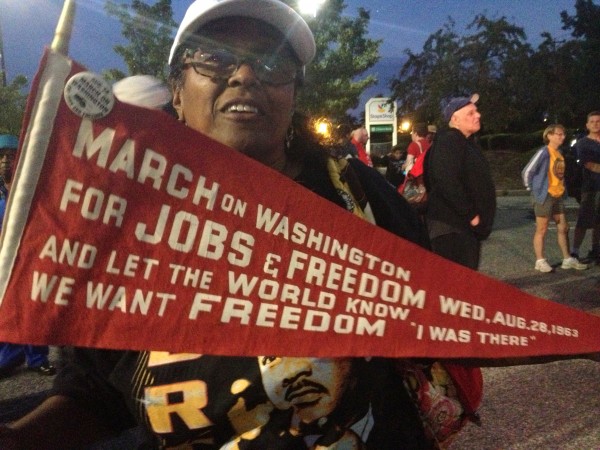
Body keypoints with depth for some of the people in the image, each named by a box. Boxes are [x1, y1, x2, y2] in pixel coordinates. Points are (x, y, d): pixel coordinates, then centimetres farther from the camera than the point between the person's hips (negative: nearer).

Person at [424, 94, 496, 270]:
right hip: (451, 228, -10)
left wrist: (480, 218, 16)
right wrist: (470, 215, -20)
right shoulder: (448, 142, -13)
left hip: (468, 227, 10)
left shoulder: (467, 143, 19)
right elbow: (447, 183, -26)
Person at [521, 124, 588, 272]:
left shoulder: (560, 153, 10)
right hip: (545, 196, -8)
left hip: (558, 196, 8)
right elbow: (527, 171, -15)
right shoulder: (544, 152, -14)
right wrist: (532, 189, -8)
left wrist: (562, 189, 12)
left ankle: (567, 260, 19)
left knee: (563, 228, 11)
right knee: (542, 229, 1)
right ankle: (540, 261, 9)